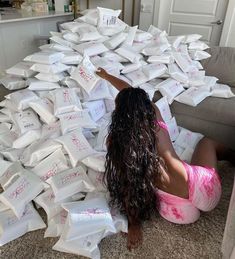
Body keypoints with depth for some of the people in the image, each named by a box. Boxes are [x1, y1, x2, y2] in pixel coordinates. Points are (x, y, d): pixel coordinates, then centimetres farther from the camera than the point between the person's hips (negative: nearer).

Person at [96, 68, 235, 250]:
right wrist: (107, 76, 36)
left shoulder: (115, 140, -7)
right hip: (204, 189, 1)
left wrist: (134, 225, 10)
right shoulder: (154, 114, -1)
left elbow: (125, 185, -3)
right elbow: (133, 93, 18)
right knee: (207, 141, 28)